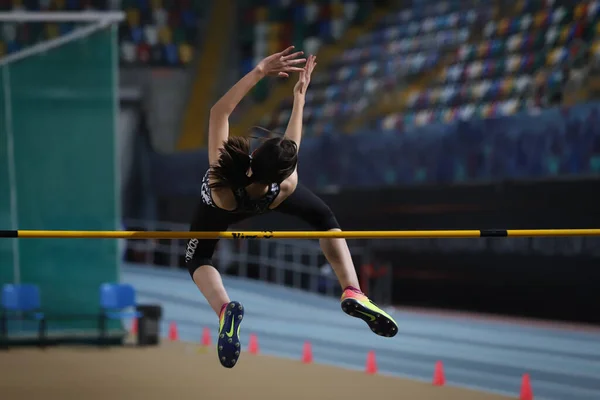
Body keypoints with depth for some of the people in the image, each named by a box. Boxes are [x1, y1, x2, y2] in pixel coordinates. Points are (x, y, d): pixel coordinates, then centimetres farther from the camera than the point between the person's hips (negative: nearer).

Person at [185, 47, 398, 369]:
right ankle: (352, 292, -2)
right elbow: (293, 143, -23)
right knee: (325, 218, 22)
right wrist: (299, 97, -16)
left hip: (223, 207, 0)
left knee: (197, 259, 22)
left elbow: (219, 112, -50)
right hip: (268, 193, 0)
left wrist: (260, 71, -52)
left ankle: (225, 309, -14)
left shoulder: (219, 182, -51)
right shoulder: (286, 187, -45)